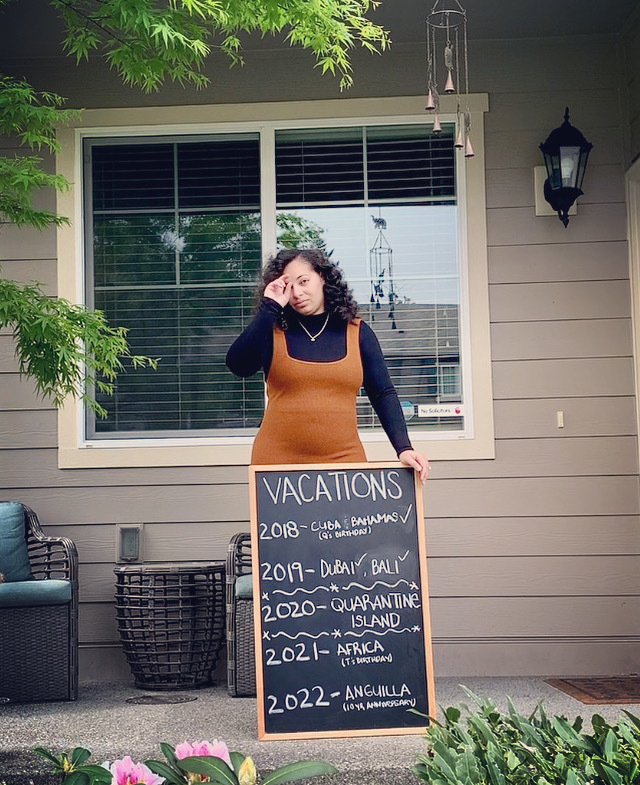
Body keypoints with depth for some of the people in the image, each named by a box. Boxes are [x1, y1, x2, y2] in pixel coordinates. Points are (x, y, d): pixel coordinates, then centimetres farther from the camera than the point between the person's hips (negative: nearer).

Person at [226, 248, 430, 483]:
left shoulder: (357, 332, 7)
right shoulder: (272, 330, 4)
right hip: (278, 463, -1)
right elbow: (238, 366, -14)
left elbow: (383, 394, 5)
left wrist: (403, 448, -7)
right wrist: (269, 307, -11)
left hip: (344, 461, 1)